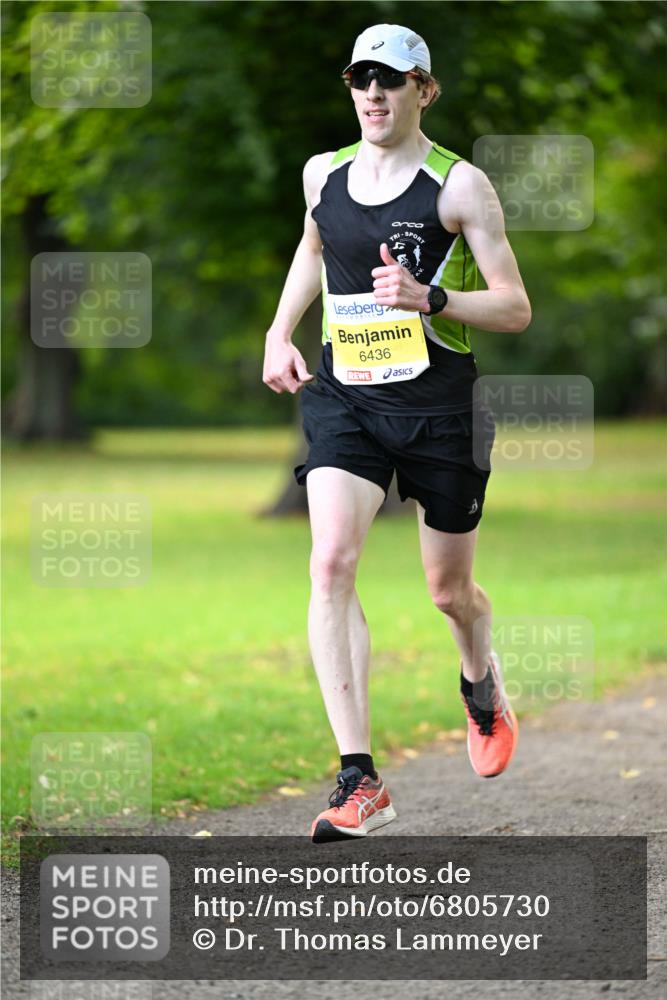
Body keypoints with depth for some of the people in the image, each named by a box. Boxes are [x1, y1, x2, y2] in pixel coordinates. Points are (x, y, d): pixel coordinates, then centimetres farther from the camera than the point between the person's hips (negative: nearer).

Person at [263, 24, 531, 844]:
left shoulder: (459, 184, -7)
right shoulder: (323, 175, 7)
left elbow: (516, 308, -7)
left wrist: (431, 298, -24)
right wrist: (280, 331, 16)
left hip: (437, 403, -3)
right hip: (343, 397, 3)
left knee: (449, 590, 10)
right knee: (330, 564, -19)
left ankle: (482, 686, 49)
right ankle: (359, 783, -22)